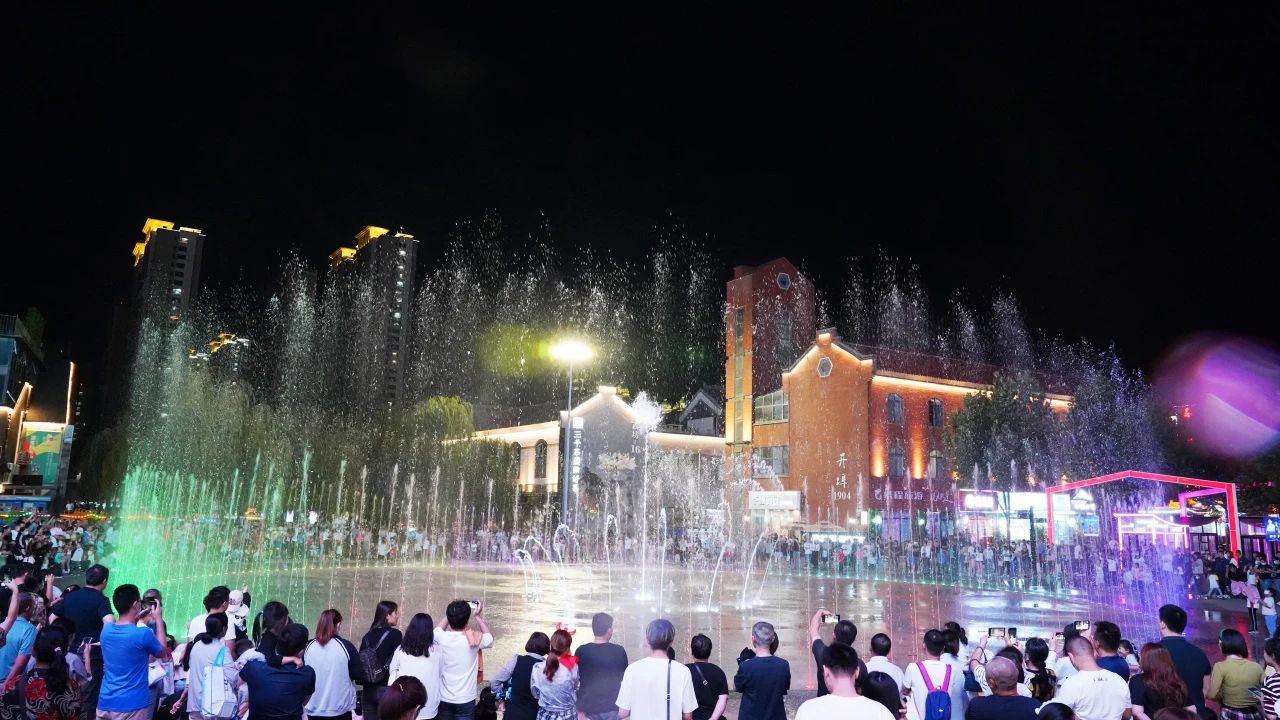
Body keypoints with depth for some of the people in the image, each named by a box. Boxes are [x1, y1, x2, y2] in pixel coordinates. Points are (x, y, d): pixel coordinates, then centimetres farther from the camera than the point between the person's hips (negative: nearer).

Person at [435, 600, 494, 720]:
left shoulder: (442, 638, -11)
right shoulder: (474, 639, -15)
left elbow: (439, 628, 16)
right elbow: (490, 637, 10)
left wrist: (452, 613, 15)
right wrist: (478, 616, 12)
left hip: (443, 699, 2)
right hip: (465, 701, -2)